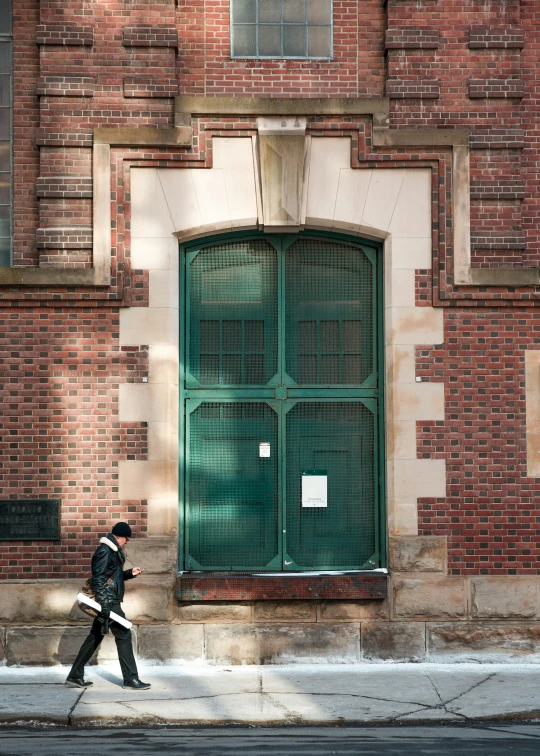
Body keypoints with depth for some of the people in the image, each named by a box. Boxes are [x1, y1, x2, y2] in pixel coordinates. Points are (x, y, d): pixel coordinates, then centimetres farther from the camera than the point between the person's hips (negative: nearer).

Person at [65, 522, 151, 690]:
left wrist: (130, 573, 14)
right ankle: (131, 678, 1)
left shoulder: (112, 551, 16)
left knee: (94, 638, 11)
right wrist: (104, 605, -25)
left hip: (108, 602, 10)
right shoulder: (104, 551, -15)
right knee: (124, 636, -4)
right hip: (108, 602, -10)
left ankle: (75, 676, 15)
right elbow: (98, 579, -21)